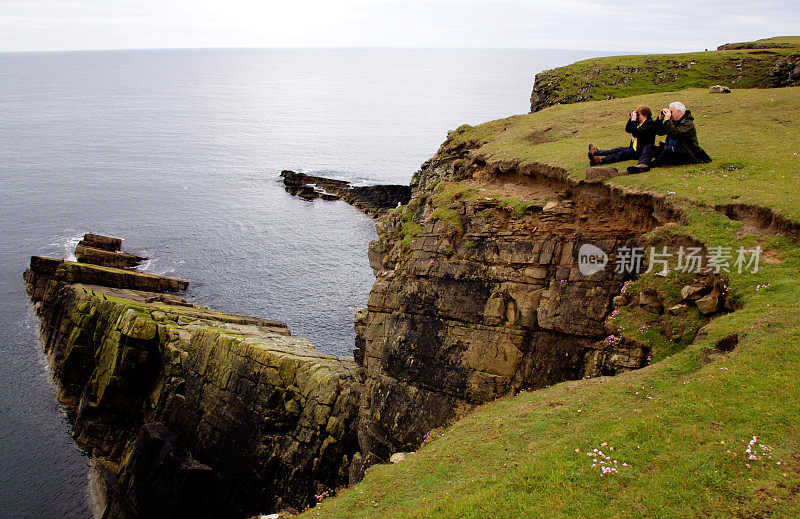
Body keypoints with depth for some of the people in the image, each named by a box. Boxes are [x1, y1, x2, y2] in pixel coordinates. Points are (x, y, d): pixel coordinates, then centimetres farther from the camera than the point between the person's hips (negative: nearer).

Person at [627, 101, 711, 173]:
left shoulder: (688, 123, -10)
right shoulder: (673, 122, 14)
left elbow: (674, 134, -26)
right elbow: (658, 132, 14)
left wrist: (667, 120, -22)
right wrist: (660, 118, 2)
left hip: (687, 155, -8)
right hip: (670, 151, 8)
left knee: (670, 149, -39)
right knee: (649, 147, -6)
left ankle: (651, 164, -19)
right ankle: (642, 165, -35)